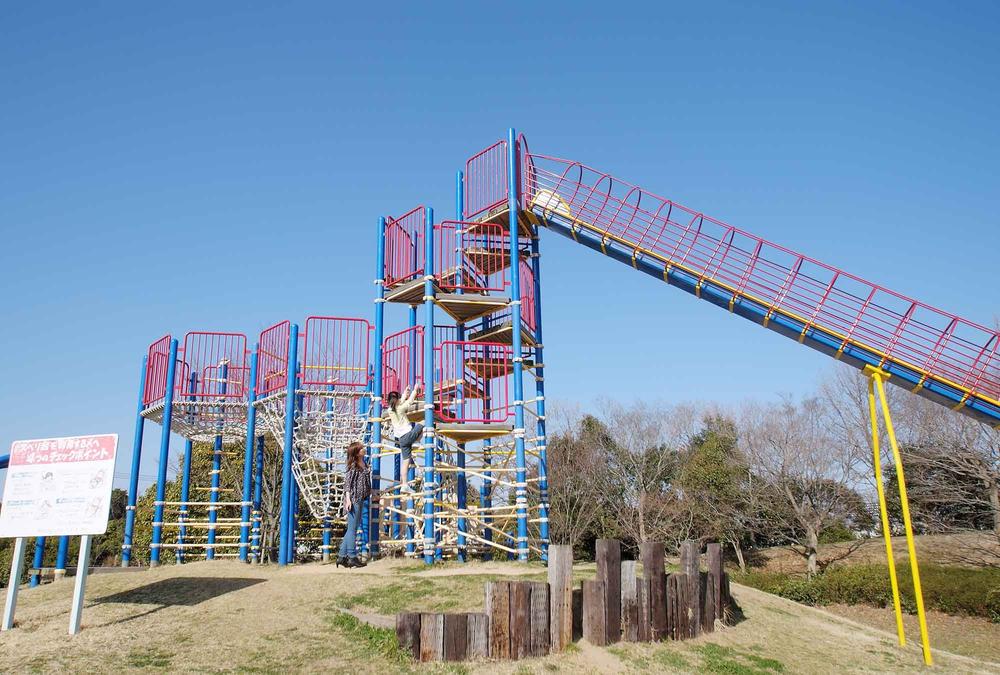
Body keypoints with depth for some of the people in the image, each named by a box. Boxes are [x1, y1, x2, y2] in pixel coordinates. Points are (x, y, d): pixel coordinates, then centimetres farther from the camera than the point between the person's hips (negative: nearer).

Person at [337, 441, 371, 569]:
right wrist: (348, 499, -20)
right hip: (353, 500, -9)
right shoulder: (352, 466, -9)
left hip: (360, 500, 9)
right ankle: (352, 557, -2)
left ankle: (342, 556, 16)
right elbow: (347, 483, -13)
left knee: (352, 529, 11)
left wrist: (371, 494, 26)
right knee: (352, 528, -5)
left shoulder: (364, 465, 15)